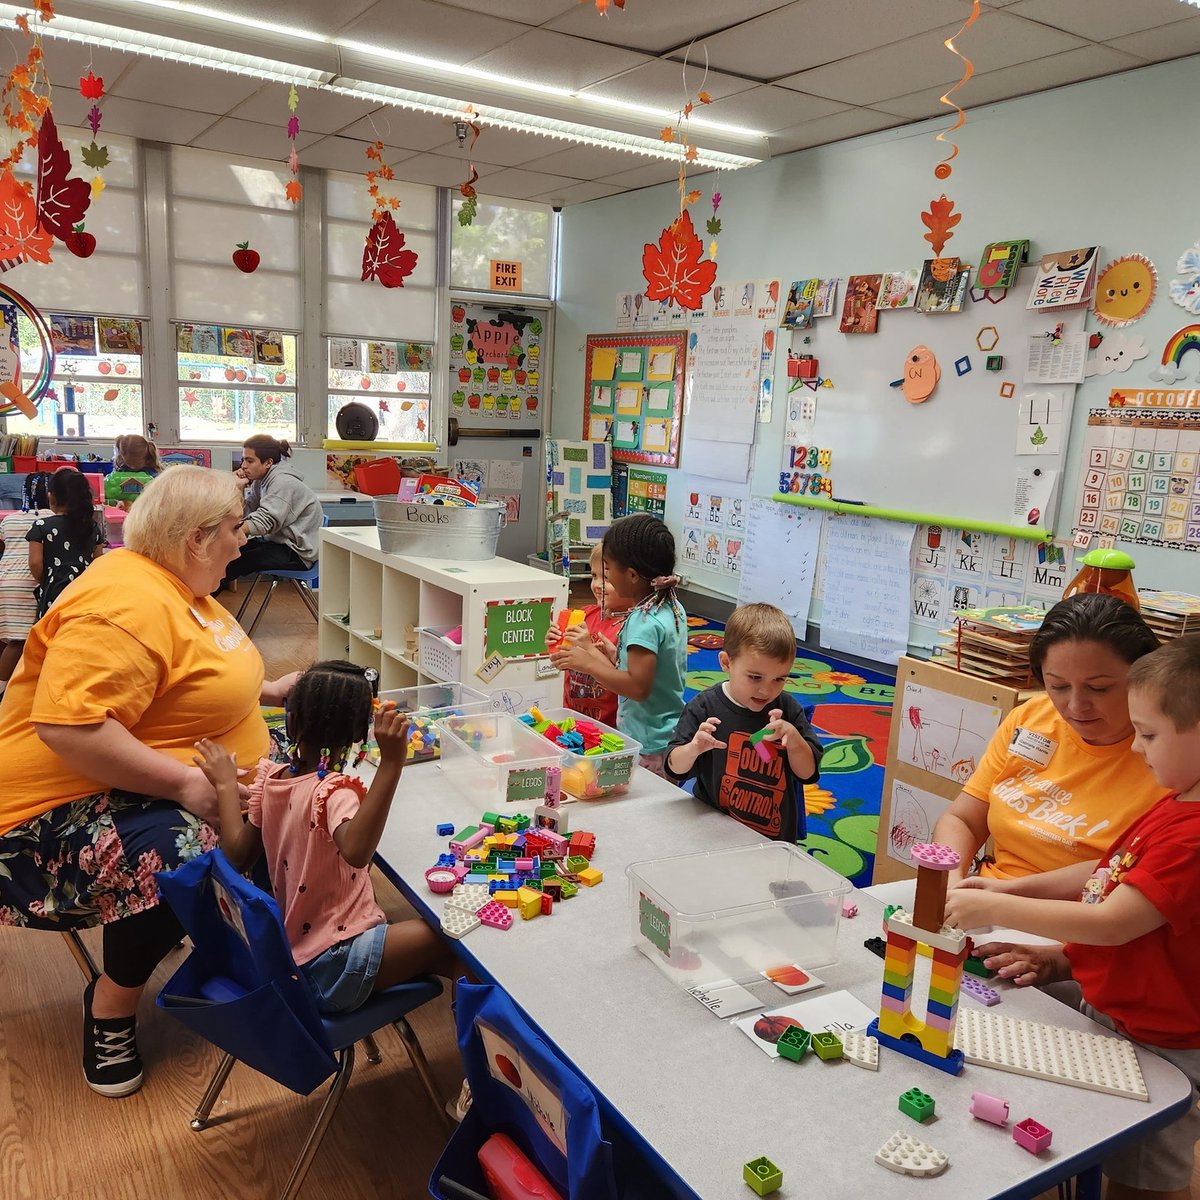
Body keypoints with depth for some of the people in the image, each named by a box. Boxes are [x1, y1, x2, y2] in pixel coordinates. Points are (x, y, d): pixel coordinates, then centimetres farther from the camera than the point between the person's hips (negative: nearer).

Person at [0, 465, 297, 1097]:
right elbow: (67, 726, -35)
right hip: (75, 804, -10)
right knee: (180, 854, -36)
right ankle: (113, 1003, -7)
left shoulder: (180, 587, 9)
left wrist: (266, 691, 16)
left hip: (182, 786, 10)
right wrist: (184, 782, -33)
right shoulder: (124, 604, -25)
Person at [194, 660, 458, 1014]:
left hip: (290, 949, 8)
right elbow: (355, 850, -44)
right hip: (333, 968, -8)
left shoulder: (270, 778, -2)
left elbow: (238, 855, 5)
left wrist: (226, 785, 13)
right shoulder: (334, 791, -24)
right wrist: (391, 764, -47)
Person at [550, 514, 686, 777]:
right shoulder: (673, 608, 7)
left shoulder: (643, 622, -21)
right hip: (672, 734, 9)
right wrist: (591, 649, 15)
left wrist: (587, 663, -19)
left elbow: (639, 687, -26)